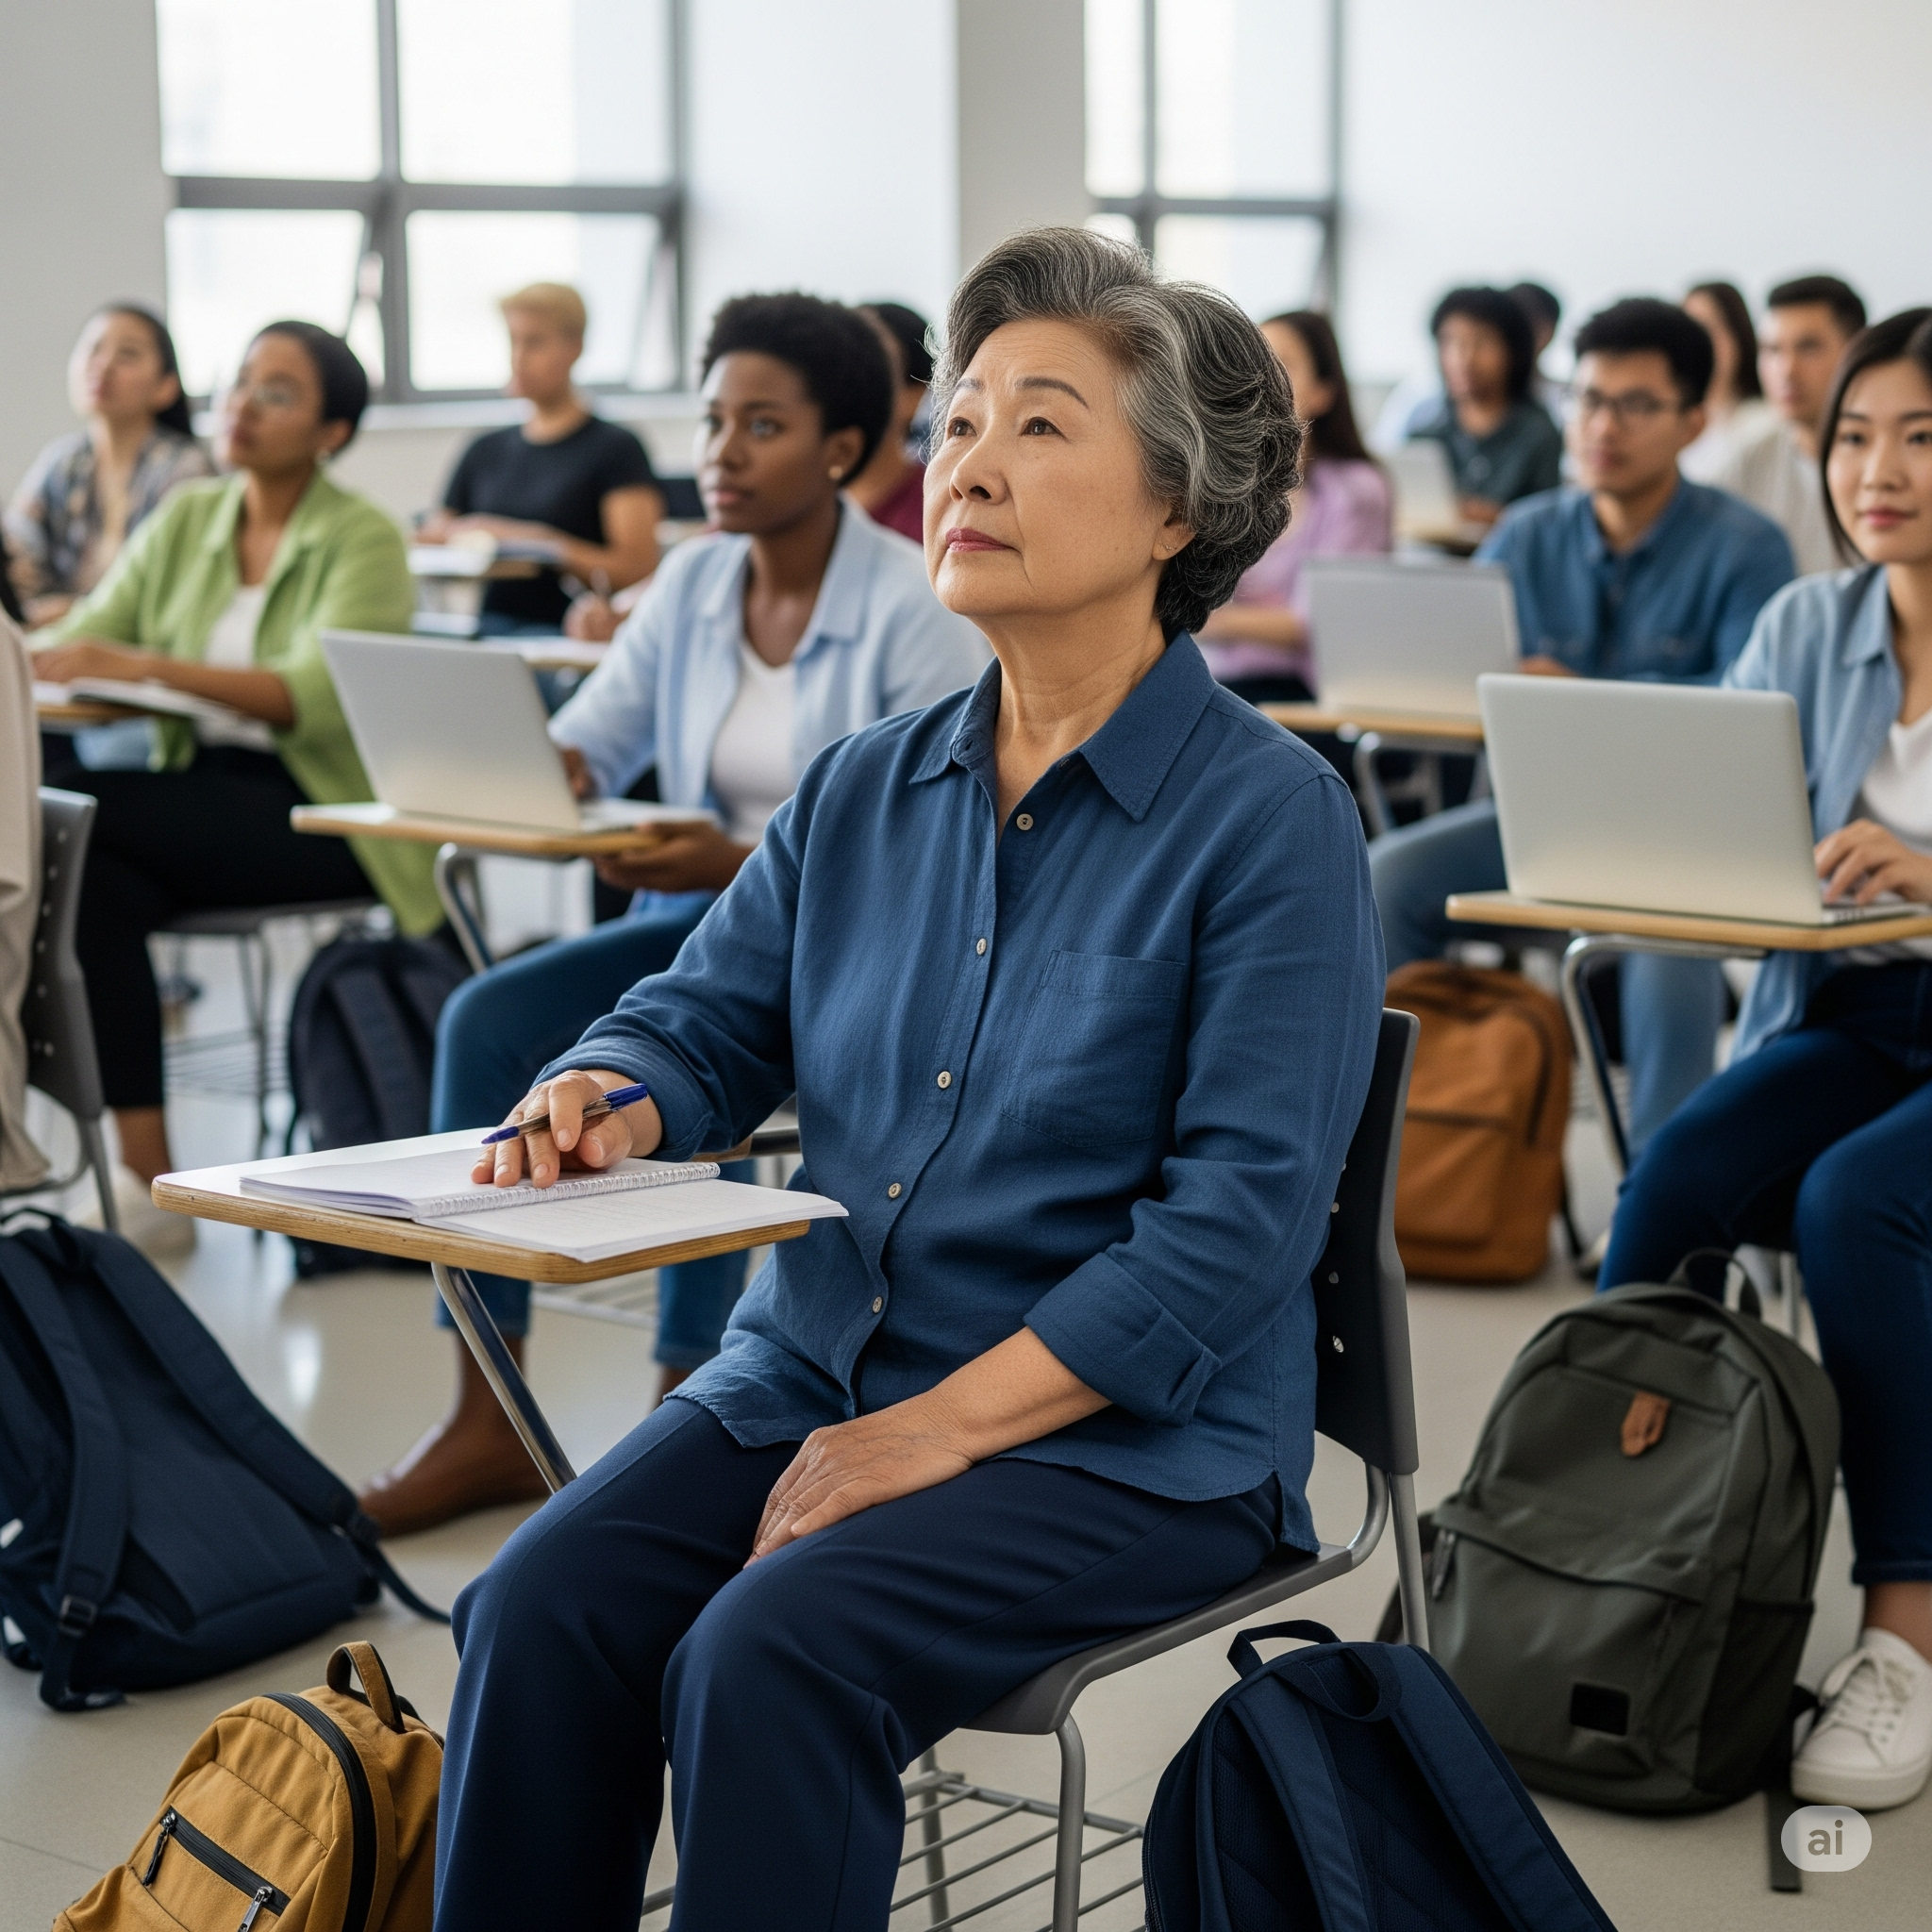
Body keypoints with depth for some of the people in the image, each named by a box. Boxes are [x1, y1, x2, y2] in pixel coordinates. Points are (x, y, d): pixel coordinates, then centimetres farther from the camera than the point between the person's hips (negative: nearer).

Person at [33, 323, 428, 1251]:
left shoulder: (365, 541, -4)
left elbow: (312, 699, -20)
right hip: (198, 799, 5)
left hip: (325, 815, -5)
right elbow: (81, 636, 7)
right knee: (95, 882, -30)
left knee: (72, 808, -27)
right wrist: (30, 666, -18)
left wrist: (149, 665, -32)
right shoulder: (185, 519, 14)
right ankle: (146, 1179, -28)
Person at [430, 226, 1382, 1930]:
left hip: (1126, 1435, -5)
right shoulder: (866, 792, 11)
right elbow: (706, 1020, 15)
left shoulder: (1274, 818, -9)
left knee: (767, 1657, -29)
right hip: (810, 1372, 6)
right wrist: (598, 1103, -11)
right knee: (537, 1612, -19)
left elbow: (1240, 1217, -15)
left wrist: (937, 1428, -19)